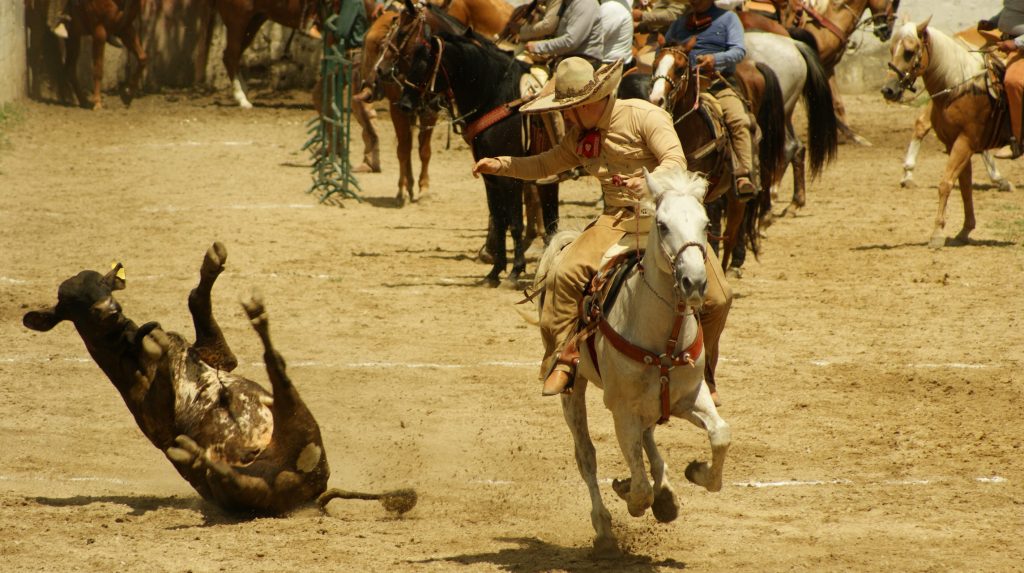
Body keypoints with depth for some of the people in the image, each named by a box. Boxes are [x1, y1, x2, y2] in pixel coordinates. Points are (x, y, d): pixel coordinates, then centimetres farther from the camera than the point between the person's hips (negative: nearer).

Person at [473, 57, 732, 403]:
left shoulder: (643, 115, -9)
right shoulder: (579, 135, 9)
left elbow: (676, 160, -19)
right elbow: (547, 165, 24)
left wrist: (649, 183, -39)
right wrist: (501, 165, 11)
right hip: (618, 219, 4)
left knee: (716, 297, -12)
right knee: (565, 274, -22)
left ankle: (702, 371, 13)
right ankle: (562, 358, -9)